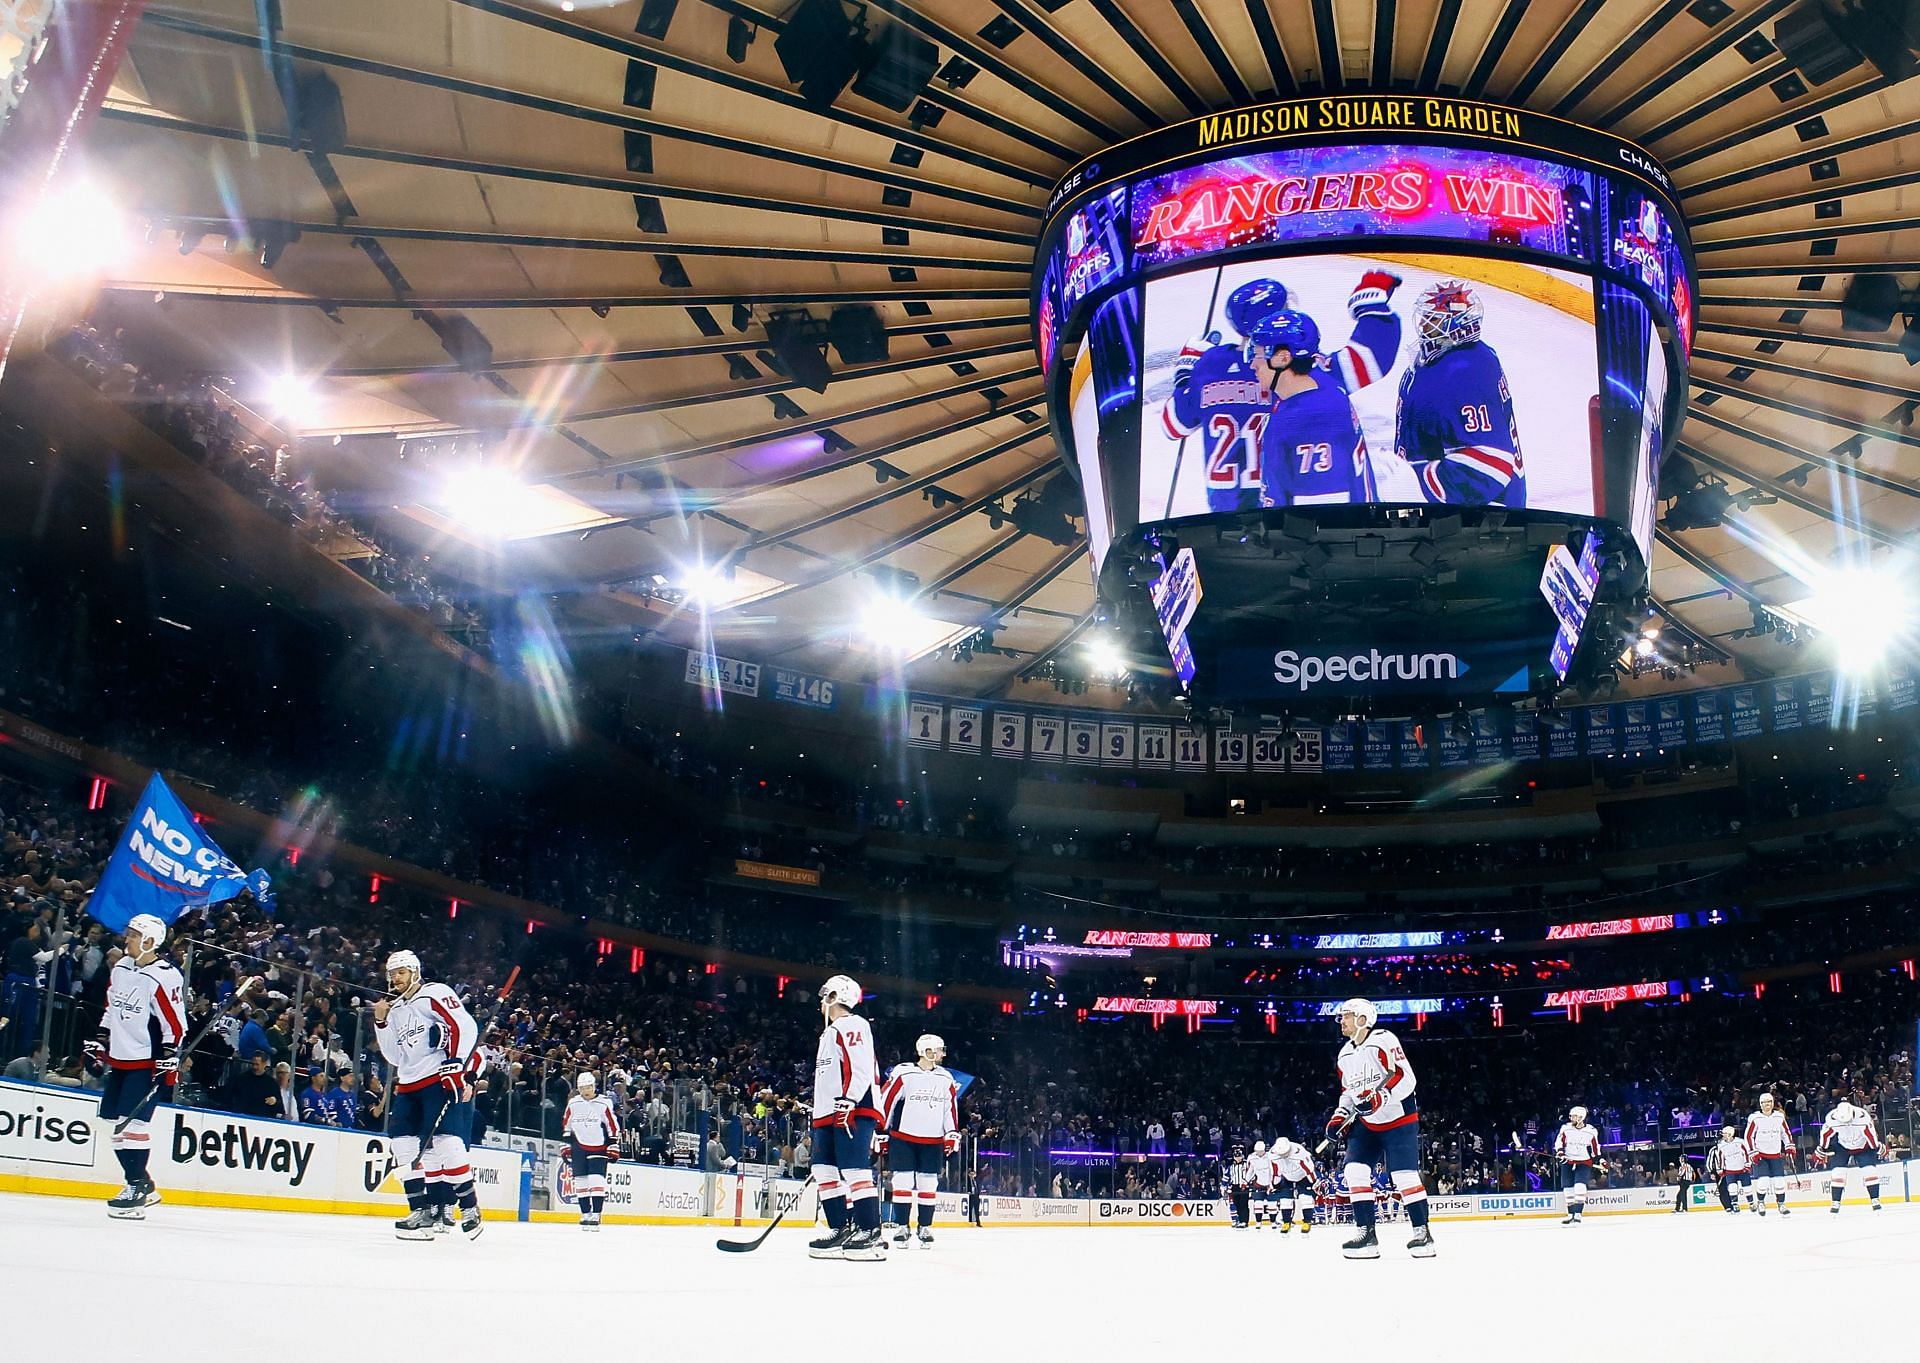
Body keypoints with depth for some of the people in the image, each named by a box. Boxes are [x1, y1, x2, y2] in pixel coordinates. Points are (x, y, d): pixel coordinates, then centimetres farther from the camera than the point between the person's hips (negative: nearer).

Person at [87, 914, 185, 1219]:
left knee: (133, 1121, -15)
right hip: (119, 1059, 9)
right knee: (112, 1122, 9)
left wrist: (167, 1064, -19)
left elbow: (174, 1024, -17)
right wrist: (99, 1044, 19)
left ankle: (136, 1187, -8)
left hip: (148, 1063, -9)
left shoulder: (164, 977, -16)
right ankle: (143, 1184, 18)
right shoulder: (120, 968, 9)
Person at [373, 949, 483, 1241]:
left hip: (443, 1079, -9)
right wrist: (381, 1023, 8)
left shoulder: (434, 994, -4)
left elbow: (465, 1027, -14)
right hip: (409, 1084, 9)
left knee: (445, 1141, -18)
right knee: (403, 1142, 0)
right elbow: (395, 1057, 18)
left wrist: (456, 1063, -22)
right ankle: (422, 1210, 5)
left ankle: (470, 1208, -9)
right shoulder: (395, 1009, 20)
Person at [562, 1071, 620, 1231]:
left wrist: (613, 1147, -5)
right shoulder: (573, 1104, 3)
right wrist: (566, 1145, 10)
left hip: (599, 1147, -4)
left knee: (596, 1180, -13)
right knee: (581, 1181, 4)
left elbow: (613, 1127, -3)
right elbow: (566, 1125, 13)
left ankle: (596, 1216, -13)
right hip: (579, 1147, 4)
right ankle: (585, 1214, 14)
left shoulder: (604, 1104, -7)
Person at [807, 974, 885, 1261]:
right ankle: (841, 1229, 9)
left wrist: (847, 1102, -26)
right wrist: (820, 1119, 28)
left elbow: (861, 1068, -17)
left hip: (854, 1113, -11)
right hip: (828, 1116, 11)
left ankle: (870, 1234, -15)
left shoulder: (852, 1025, -4)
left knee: (854, 1170, -15)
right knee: (825, 1170, 6)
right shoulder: (829, 1033, 28)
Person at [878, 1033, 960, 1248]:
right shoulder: (903, 1075, -10)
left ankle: (925, 1228, 14)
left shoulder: (946, 1079, 6)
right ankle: (902, 1227, 6)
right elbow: (885, 1102, -7)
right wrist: (880, 1133, -5)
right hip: (902, 1138, -4)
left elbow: (951, 1108, 14)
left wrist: (952, 1134, 6)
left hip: (933, 1142, 4)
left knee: (928, 1185, 4)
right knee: (903, 1182, -3)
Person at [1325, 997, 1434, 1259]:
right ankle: (1366, 1233, -3)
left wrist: (1380, 1097, -33)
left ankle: (1422, 1232, 2)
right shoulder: (1345, 1055, 12)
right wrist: (1340, 1115, 7)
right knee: (1355, 1171, -7)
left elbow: (1405, 1078, -21)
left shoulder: (1383, 1041, -14)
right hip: (1366, 1124, 7)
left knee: (1405, 1176, -10)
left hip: (1398, 1120, -7)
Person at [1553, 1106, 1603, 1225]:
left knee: (1580, 1185, -20)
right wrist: (1559, 1150, -16)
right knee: (1568, 1188, 2)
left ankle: (1578, 1214, -18)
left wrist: (1598, 1160, 11)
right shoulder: (1566, 1128, -1)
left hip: (1584, 1162, -2)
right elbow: (1559, 1140, 1)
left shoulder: (1591, 1132, -3)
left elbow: (1595, 1148, 9)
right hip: (1567, 1162, 2)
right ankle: (1571, 1214, 14)